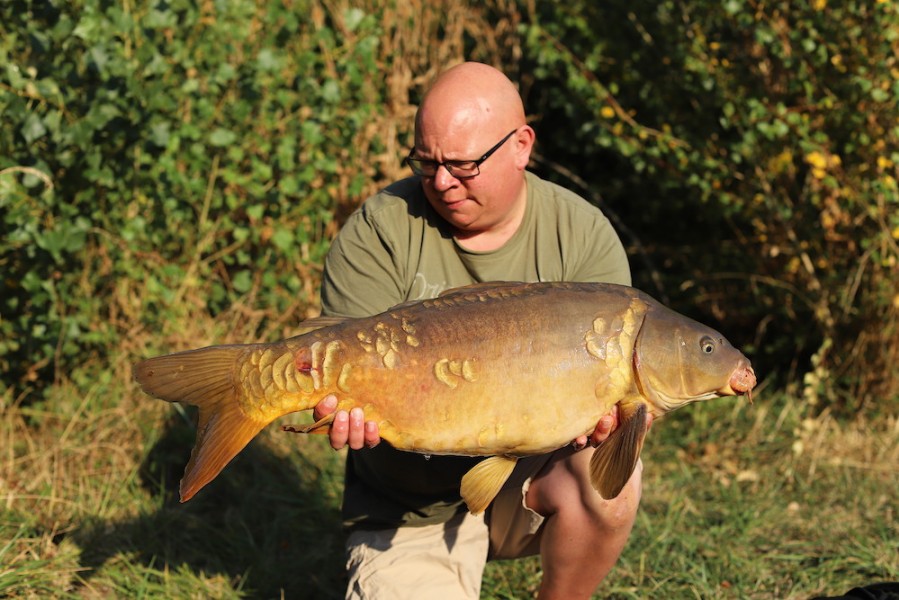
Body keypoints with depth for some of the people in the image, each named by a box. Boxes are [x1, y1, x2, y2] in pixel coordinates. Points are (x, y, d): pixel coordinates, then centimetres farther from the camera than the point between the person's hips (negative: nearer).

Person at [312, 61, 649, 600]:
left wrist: (606, 412, -36)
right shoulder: (380, 230, -10)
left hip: (529, 471, 0)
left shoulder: (584, 235, -8)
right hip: (410, 509, 0)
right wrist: (351, 410, -40)